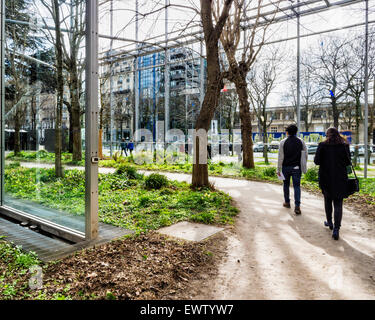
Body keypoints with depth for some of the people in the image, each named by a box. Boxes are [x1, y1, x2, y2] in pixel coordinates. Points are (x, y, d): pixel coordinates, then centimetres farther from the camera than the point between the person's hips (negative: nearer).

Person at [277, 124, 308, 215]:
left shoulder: (283, 142, -6)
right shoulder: (301, 141, 0)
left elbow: (280, 157, -7)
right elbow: (305, 155, 4)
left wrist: (279, 169, -2)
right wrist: (303, 166, 16)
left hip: (286, 167, -1)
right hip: (297, 167, 1)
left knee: (286, 184, 16)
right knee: (297, 185, 2)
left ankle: (287, 202, 29)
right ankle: (297, 206, -7)